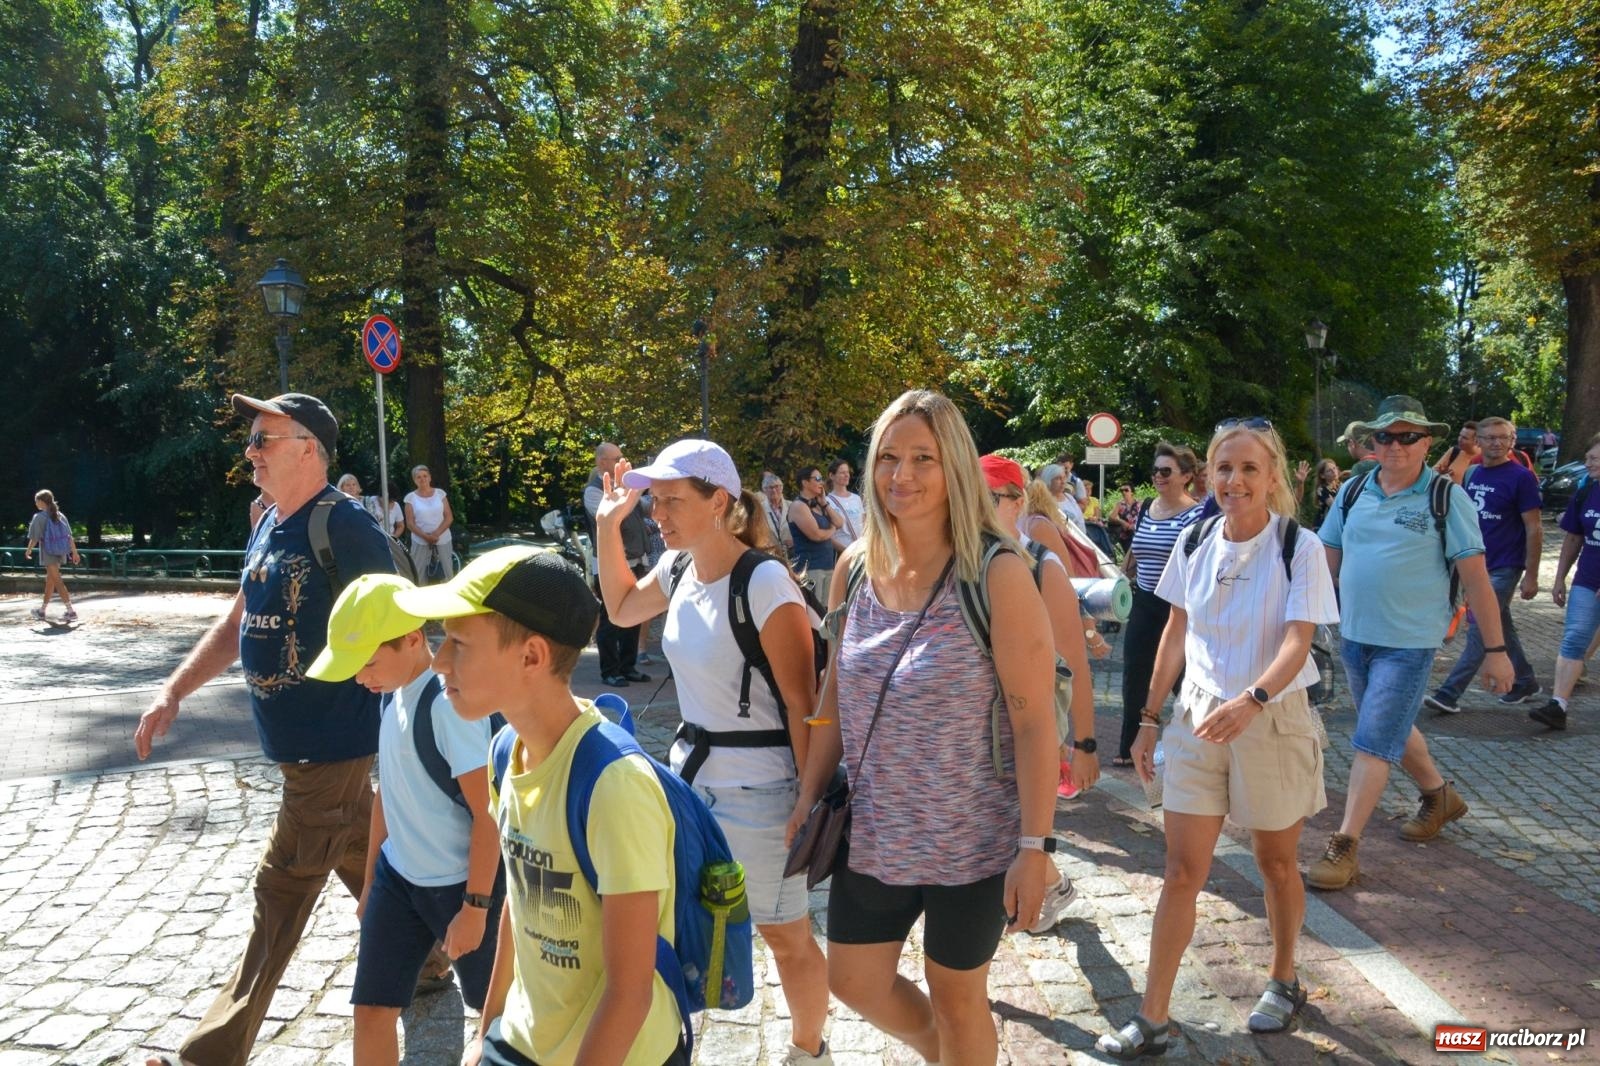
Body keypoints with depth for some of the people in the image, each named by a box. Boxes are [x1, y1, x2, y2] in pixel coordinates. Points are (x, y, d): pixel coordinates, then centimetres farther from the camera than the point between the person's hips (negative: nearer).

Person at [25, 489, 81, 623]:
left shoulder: (39, 517, -9)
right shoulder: (60, 515, 8)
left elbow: (35, 538, -8)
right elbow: (69, 536, 6)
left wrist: (28, 551, 8)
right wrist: (74, 552, 10)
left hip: (48, 553, -7)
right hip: (61, 552, 7)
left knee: (57, 581, -7)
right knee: (50, 580, 17)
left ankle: (71, 612, -14)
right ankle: (42, 610, 28)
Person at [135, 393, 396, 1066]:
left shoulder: (343, 527, -18)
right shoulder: (267, 529, 10)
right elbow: (238, 624, 19)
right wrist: (173, 693, 14)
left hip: (331, 744, -9)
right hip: (297, 738, 9)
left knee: (282, 889, 1)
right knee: (360, 860, 21)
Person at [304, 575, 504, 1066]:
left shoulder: (449, 703, -24)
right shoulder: (395, 693, 2)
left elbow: (486, 814, -21)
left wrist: (474, 906, -17)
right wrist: (370, 883, 18)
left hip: (459, 883, -7)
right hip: (397, 875, 7)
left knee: (494, 1007, 11)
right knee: (372, 1008, 9)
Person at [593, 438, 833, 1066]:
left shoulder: (765, 583, -22)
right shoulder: (678, 567, 0)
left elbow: (803, 702, -19)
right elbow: (621, 608, 21)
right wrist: (608, 525, 9)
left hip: (757, 790, -7)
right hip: (691, 769, 7)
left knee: (786, 937, 13)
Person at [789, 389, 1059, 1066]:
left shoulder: (998, 576, -17)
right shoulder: (856, 568, -1)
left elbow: (1035, 719, -16)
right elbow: (836, 697, 8)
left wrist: (1034, 848, -17)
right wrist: (808, 799, 9)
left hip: (971, 838, -5)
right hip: (874, 833, 5)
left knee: (955, 998, 13)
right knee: (855, 982, 18)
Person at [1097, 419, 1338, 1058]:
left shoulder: (1300, 548, -13)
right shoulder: (1195, 543, -1)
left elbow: (1298, 644, -23)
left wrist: (1251, 700, -41)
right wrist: (1150, 718, 9)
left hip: (1273, 720, -3)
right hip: (1198, 718, 3)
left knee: (1276, 863, 16)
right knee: (1182, 871, 3)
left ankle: (1283, 981, 40)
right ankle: (1152, 1020, 9)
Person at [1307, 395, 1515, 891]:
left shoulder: (1447, 498, -9)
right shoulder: (1353, 491, 4)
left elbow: (1476, 577, -8)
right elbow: (1326, 560, 10)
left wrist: (1496, 650, -8)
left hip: (1409, 641, -5)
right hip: (1354, 634, 6)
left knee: (1373, 742, -8)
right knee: (1394, 728, 21)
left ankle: (1345, 846, -1)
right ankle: (1440, 798, 46)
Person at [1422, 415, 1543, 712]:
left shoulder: (1521, 477, -10)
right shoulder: (1471, 474, 9)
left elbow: (1534, 529, -10)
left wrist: (1531, 575, -14)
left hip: (1504, 568, -7)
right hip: (1478, 564, 7)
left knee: (1480, 630, -9)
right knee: (1502, 627, 16)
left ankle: (1449, 694, -12)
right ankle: (1525, 683, 32)